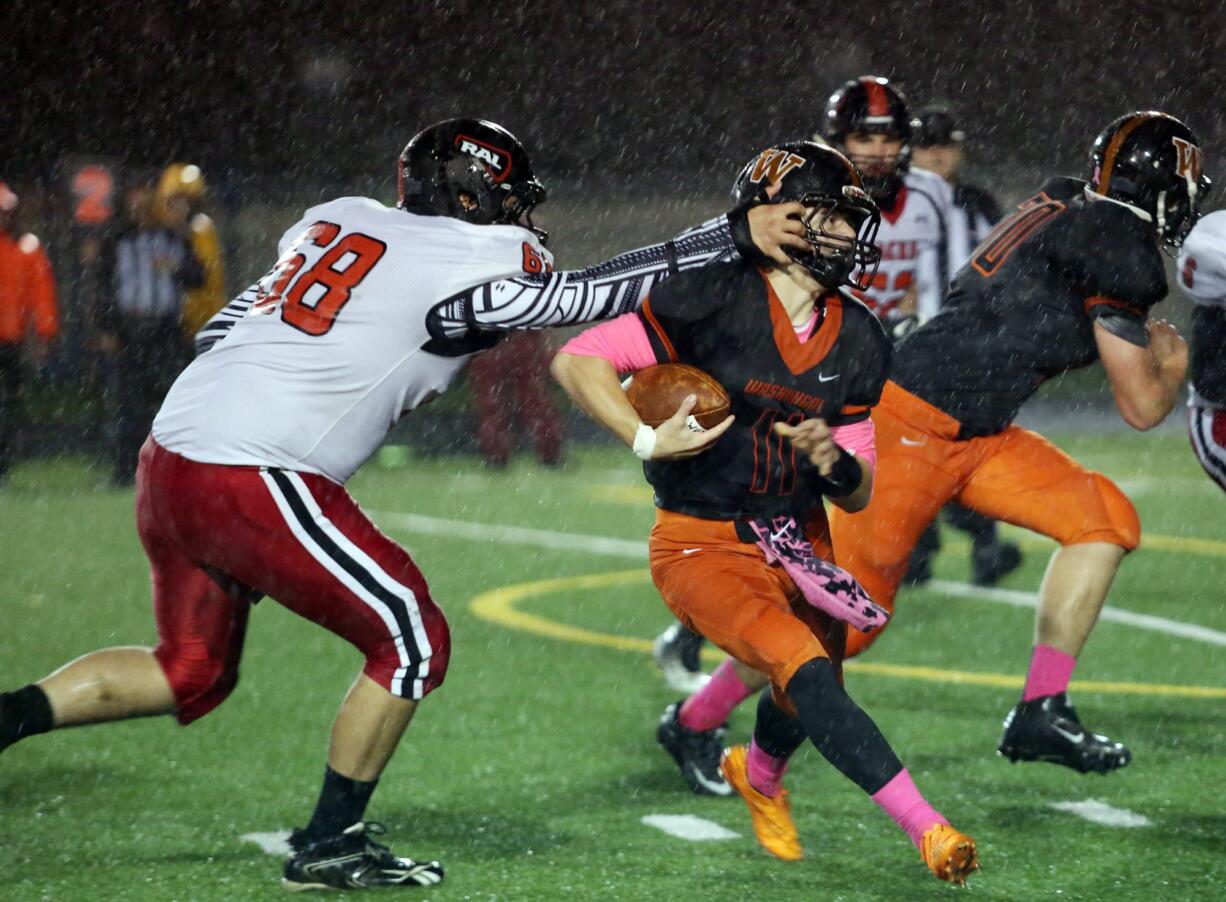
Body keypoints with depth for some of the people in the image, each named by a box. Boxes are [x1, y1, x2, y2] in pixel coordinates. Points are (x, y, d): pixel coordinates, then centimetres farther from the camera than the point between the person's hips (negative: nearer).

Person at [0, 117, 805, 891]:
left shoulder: (342, 220, 15)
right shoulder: (471, 260, -6)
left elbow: (226, 327, 18)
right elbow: (592, 296, -3)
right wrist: (737, 234, 0)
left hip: (173, 453, 9)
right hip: (254, 482, -8)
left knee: (193, 674, 22)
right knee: (414, 644, 3)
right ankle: (331, 845, 10)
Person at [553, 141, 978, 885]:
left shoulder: (859, 342, 1)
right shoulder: (715, 299, -17)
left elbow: (859, 494, 4)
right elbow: (577, 360, -17)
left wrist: (834, 461, -18)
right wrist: (648, 440, -27)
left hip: (797, 541, 6)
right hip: (703, 546, -6)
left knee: (809, 698, 13)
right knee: (807, 669, -25)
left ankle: (760, 775, 50)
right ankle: (927, 828, -27)